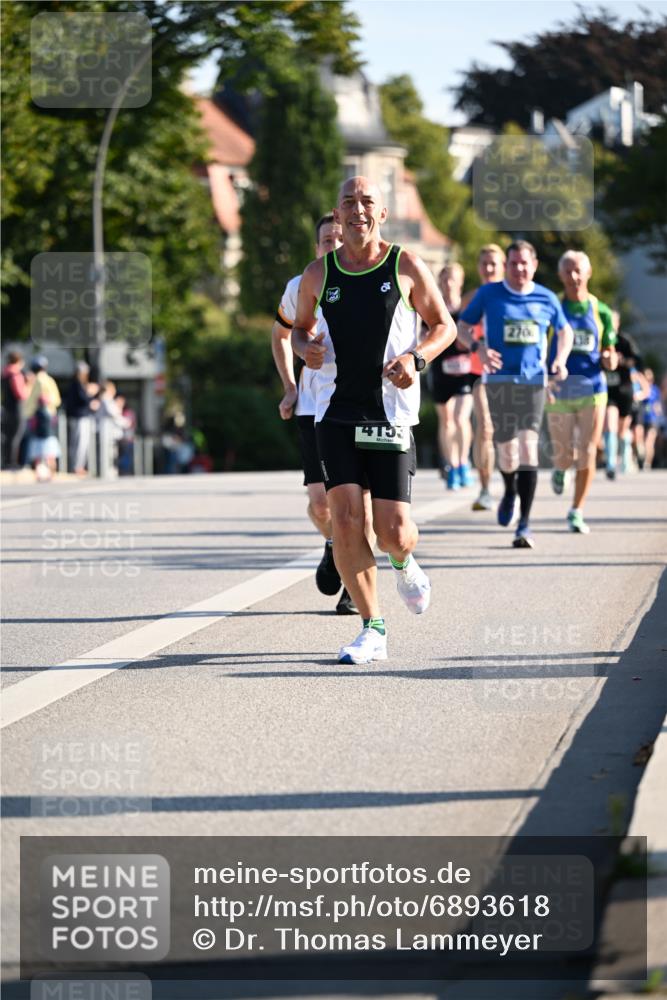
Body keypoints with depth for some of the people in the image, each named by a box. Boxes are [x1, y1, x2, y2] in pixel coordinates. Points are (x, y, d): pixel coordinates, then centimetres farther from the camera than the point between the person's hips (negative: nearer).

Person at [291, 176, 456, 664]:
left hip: (391, 414, -2)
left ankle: (404, 563, 34)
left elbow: (445, 326, 8)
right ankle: (373, 630, -1)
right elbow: (299, 328, 21)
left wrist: (416, 357, -12)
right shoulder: (318, 274, 6)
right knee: (345, 521, -11)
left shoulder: (407, 267, 0)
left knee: (393, 532, -5)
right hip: (336, 412, 2)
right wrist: (306, 348, -4)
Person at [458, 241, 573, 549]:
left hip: (533, 381, 0)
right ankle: (510, 492, 40)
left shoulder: (546, 299, 7)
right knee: (507, 451, 3)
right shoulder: (488, 294, 4)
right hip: (499, 380, 0)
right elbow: (462, 326, 9)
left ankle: (524, 525, -14)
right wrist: (479, 348, -11)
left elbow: (565, 331, 22)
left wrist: (560, 360, 4)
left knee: (528, 447, -14)